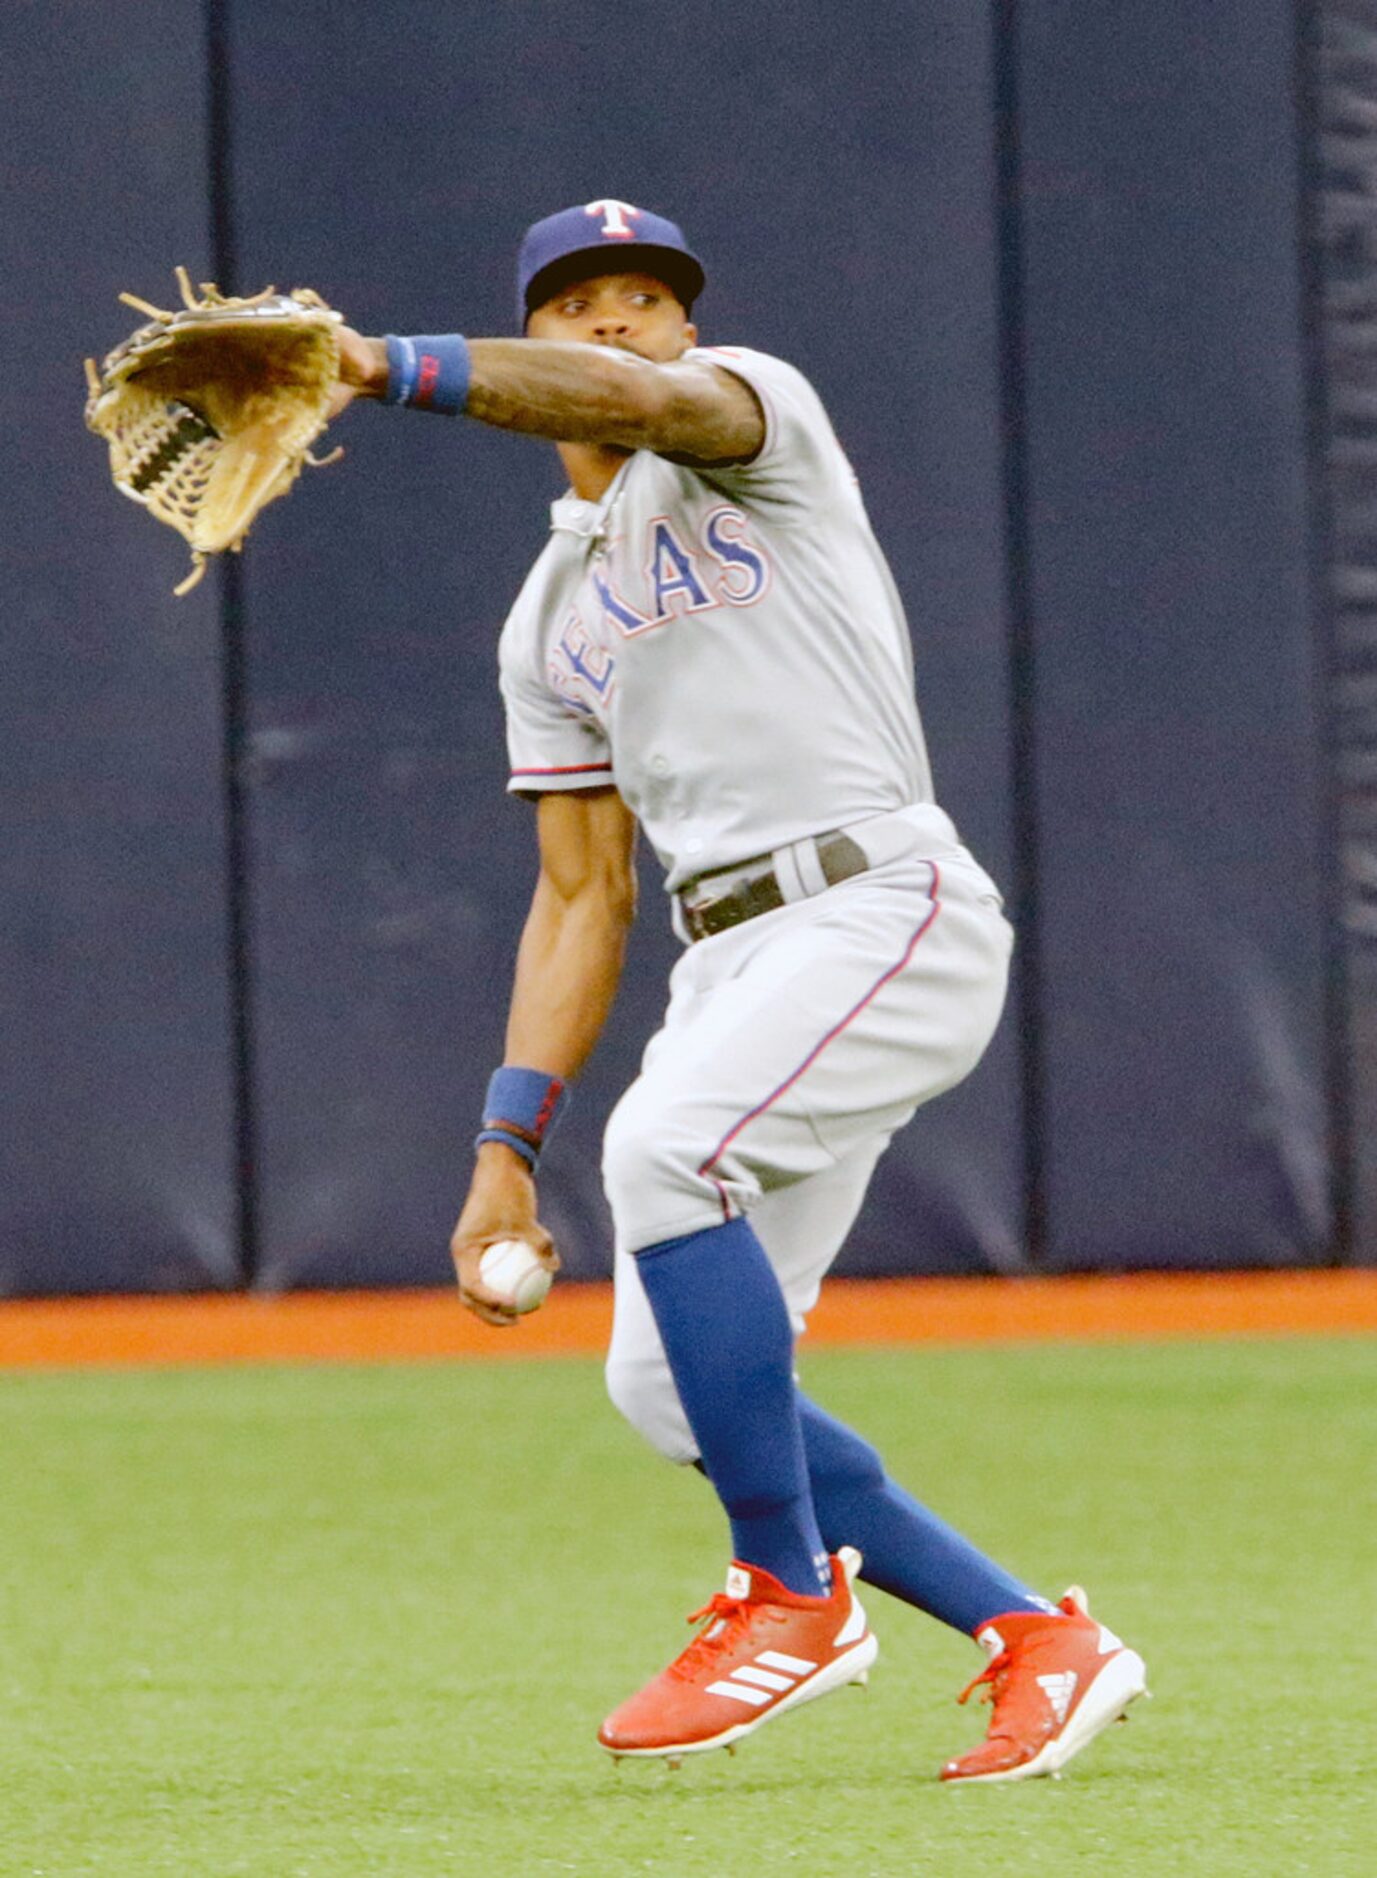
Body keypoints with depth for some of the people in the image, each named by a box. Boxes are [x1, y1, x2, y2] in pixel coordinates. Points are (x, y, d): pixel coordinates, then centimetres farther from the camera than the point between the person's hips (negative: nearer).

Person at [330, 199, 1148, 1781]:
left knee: (666, 1149, -31)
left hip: (890, 908, -8)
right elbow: (582, 896, 20)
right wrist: (505, 1145, 9)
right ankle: (1037, 1643, 14)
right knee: (665, 1387, 3)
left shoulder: (751, 411, 3)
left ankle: (794, 1593, -18)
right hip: (734, 960, 8)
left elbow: (636, 401, -22)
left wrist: (390, 369, -34)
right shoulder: (548, 622, 22)